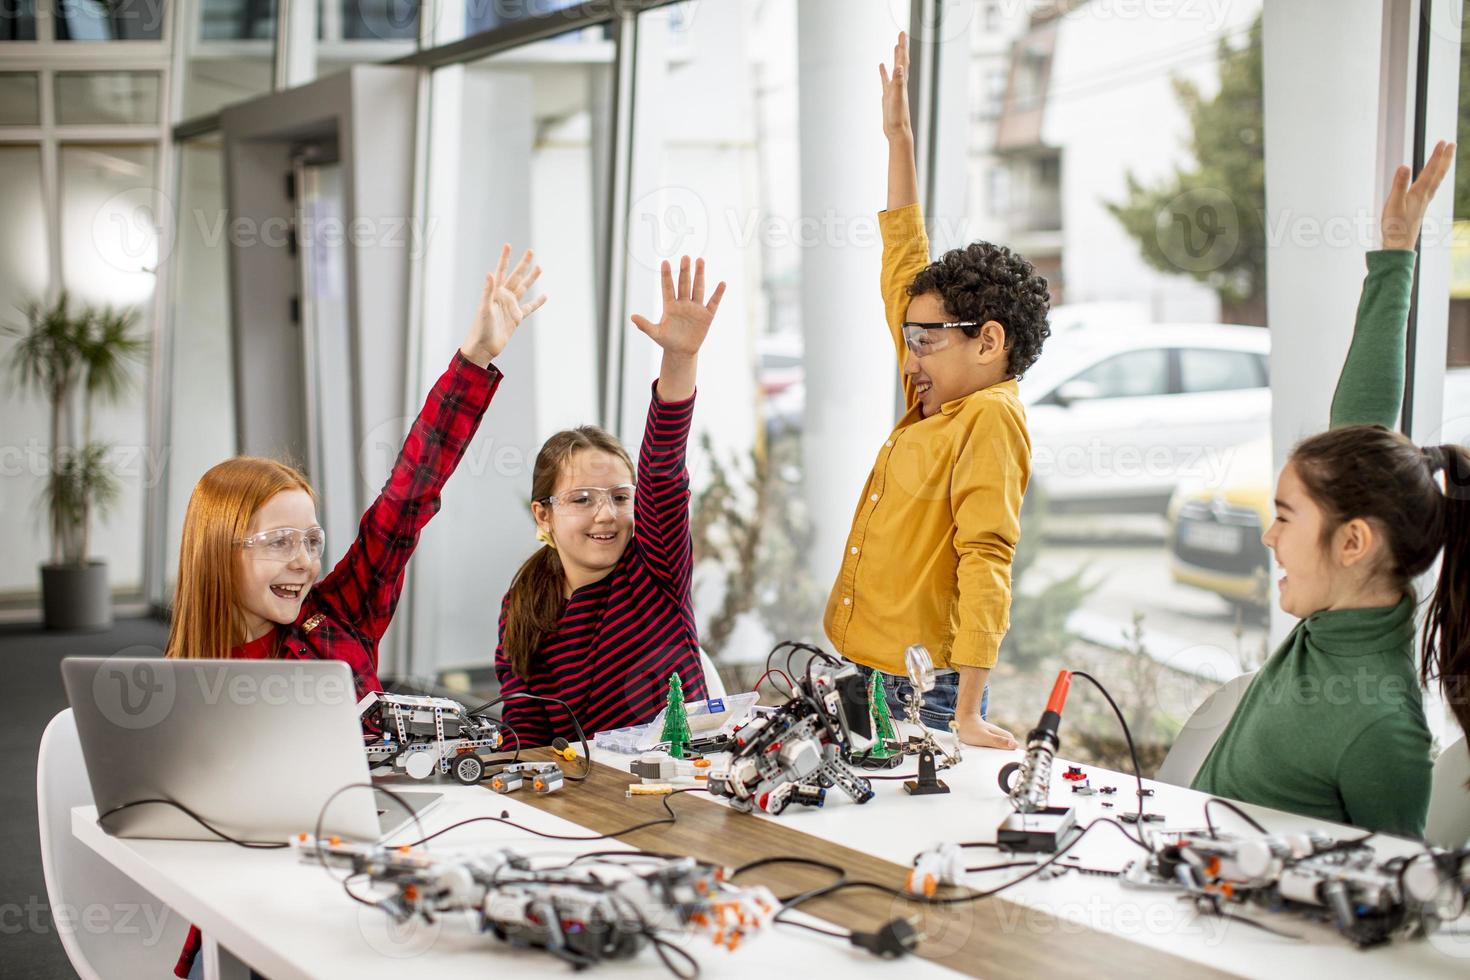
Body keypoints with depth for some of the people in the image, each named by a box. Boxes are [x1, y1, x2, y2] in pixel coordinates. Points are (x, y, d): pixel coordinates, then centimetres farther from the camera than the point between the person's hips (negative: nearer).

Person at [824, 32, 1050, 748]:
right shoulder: (935, 401, 10)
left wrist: (967, 713, -26)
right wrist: (898, 137, 21)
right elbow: (906, 269, 18)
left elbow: (986, 562, -20)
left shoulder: (991, 417, -12)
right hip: (860, 683, 8)